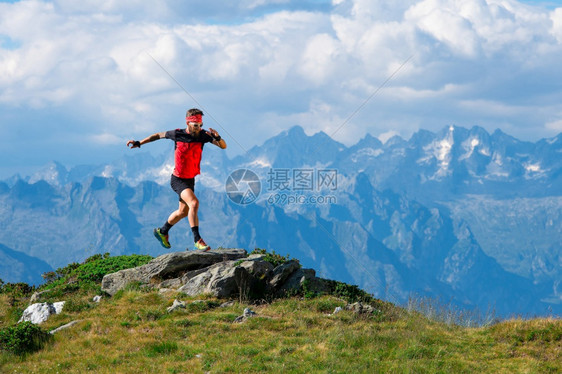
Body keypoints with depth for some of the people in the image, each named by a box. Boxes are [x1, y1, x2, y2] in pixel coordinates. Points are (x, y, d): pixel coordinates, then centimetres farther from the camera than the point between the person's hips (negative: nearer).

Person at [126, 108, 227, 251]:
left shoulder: (203, 135, -11)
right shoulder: (177, 134, -16)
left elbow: (223, 146, -15)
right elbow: (159, 135, 2)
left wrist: (217, 137, -36)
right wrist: (139, 143, 6)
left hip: (190, 180, 5)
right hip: (178, 179, -5)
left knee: (183, 212, 20)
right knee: (194, 203, -26)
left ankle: (162, 231, 45)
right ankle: (197, 240, -24)